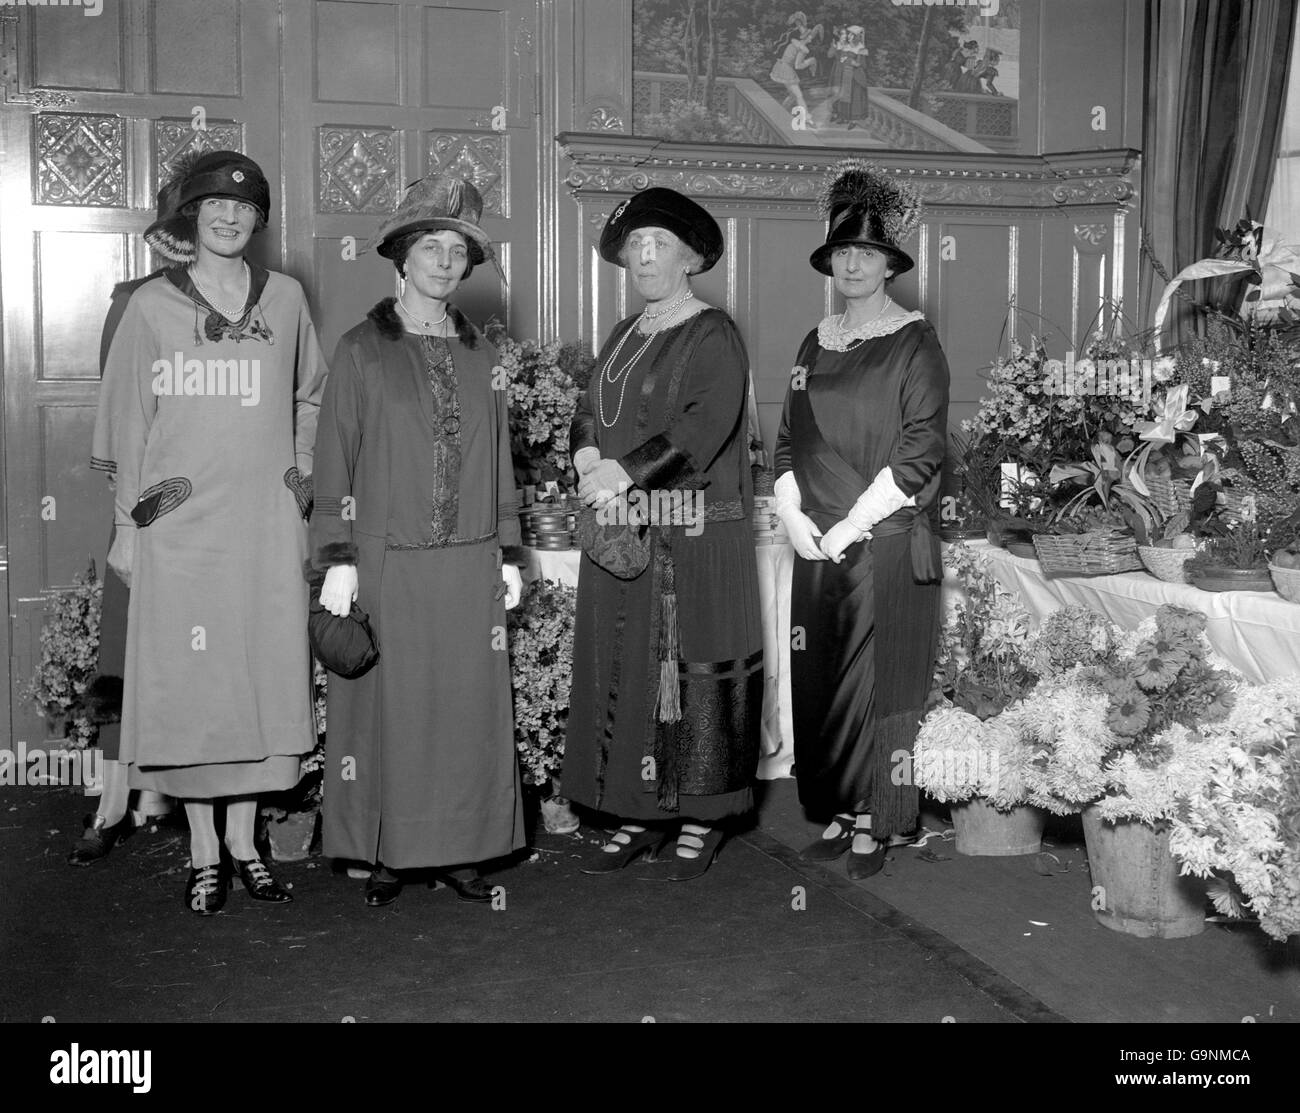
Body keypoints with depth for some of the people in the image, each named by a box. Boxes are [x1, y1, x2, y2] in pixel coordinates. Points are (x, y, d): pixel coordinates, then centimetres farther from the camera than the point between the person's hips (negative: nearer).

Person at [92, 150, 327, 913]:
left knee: (262, 676, 5)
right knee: (188, 684, 2)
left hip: (266, 522, 2)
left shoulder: (285, 298, 6)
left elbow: (311, 395, 20)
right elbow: (128, 422, 3)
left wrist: (301, 469, 10)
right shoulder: (152, 306, 1)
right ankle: (205, 855, 13)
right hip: (179, 522, -2)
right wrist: (128, 523, 1)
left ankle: (245, 842, 19)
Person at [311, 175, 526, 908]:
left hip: (469, 564, 3)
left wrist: (509, 553, 10)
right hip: (387, 563, -3)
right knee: (387, 707, 1)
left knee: (470, 707, 5)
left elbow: (499, 461, 14)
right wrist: (338, 559, -7)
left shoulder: (480, 355, 11)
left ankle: (462, 848, 16)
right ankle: (388, 854, 14)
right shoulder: (362, 350, 1)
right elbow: (335, 461, -1)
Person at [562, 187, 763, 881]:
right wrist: (587, 454, -9)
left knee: (692, 669, -3)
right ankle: (642, 814, 16)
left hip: (691, 534, -7)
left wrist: (625, 470, -21)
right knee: (623, 669, 7)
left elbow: (705, 423, -18)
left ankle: (703, 817, 9)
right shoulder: (623, 337, 18)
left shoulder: (713, 336, -5)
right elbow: (589, 411, 13)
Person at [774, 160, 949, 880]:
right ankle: (838, 813, 20)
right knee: (820, 680, 8)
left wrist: (850, 526, -14)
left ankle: (875, 823, 9)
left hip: (886, 545, -5)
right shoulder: (816, 344, 13)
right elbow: (789, 440, 15)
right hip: (817, 546, 5)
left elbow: (920, 453, -11)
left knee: (880, 682, -1)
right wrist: (793, 515, -1)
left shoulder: (915, 344, -4)